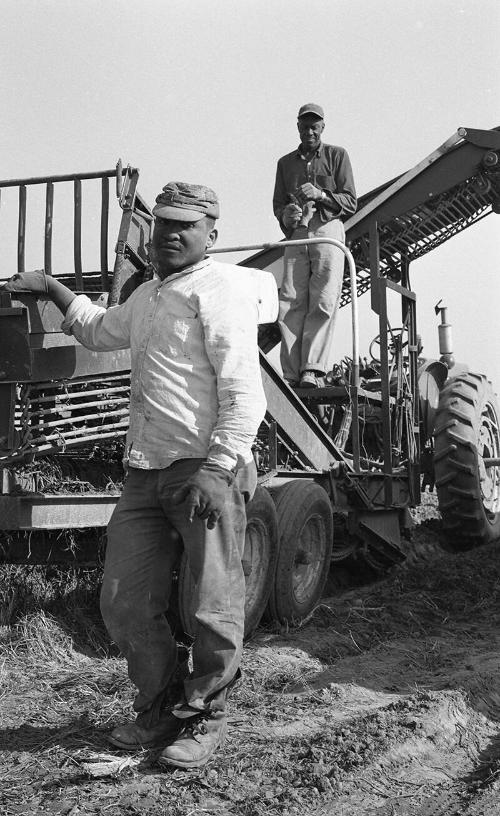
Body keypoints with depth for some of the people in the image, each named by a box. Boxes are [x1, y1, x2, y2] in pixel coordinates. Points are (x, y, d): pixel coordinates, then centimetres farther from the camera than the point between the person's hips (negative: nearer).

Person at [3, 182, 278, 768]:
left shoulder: (218, 288, -5)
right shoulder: (146, 297, 22)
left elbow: (244, 395, -14)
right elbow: (99, 330, 45)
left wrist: (214, 469, -21)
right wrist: (50, 287, 40)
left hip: (206, 471, -8)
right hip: (144, 473, 8)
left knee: (213, 608, 0)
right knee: (124, 603, 10)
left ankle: (204, 716, 19)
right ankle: (160, 708, 29)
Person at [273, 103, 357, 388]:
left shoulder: (337, 155, 13)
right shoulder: (285, 162, 23)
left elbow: (351, 202, 5)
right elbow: (278, 204, 19)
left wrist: (321, 195, -11)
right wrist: (285, 214, -4)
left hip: (327, 229, -3)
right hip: (296, 235, 3)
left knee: (324, 302, -14)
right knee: (291, 303, -8)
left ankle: (313, 369, -18)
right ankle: (293, 373, -10)